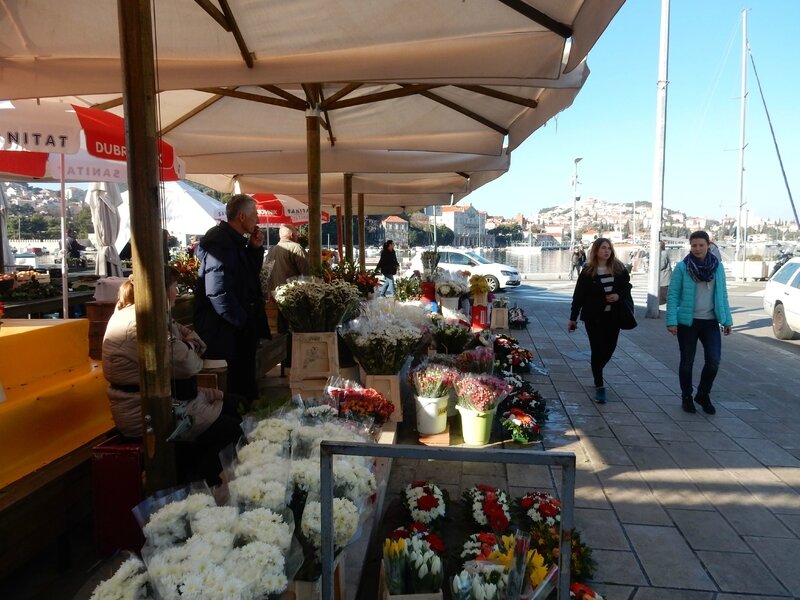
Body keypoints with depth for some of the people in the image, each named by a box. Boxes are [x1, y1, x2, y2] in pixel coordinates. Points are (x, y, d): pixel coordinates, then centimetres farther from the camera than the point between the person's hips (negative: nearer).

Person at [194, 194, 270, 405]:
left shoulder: (236, 239, 9)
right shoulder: (219, 242, -21)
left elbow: (251, 275, 17)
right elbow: (218, 292, -28)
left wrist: (255, 248, 2)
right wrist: (242, 321, -18)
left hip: (240, 323, 10)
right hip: (224, 328, -10)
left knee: (244, 377, 18)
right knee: (231, 384, 1)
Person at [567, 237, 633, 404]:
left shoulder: (619, 268, 2)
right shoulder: (588, 271, -5)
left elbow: (627, 287, 11)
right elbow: (578, 295, -3)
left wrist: (619, 296, -12)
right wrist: (573, 318, -2)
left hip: (613, 315, 3)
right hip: (594, 316, -3)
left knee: (609, 348, 11)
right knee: (598, 350, -4)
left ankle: (596, 372, 39)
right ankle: (599, 386, 3)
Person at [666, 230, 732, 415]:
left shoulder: (717, 266, 4)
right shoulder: (682, 267, -6)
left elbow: (723, 295, 9)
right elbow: (672, 295, -7)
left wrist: (727, 320, 7)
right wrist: (672, 321, -14)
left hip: (711, 322, 2)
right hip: (687, 322, -2)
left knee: (714, 361, -3)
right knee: (687, 362, 7)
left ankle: (703, 395, 21)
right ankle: (686, 398, 25)